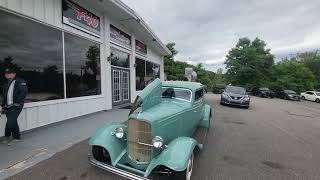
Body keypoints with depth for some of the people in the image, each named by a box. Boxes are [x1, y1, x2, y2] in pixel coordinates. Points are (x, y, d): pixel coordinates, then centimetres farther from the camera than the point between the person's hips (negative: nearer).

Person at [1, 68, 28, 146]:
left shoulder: (20, 81, -5)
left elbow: (24, 92, -17)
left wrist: (18, 102, -16)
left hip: (16, 106, -7)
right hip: (8, 107, 7)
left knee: (10, 122, -10)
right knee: (13, 122, 11)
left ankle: (7, 136, 11)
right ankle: (16, 137, 21)